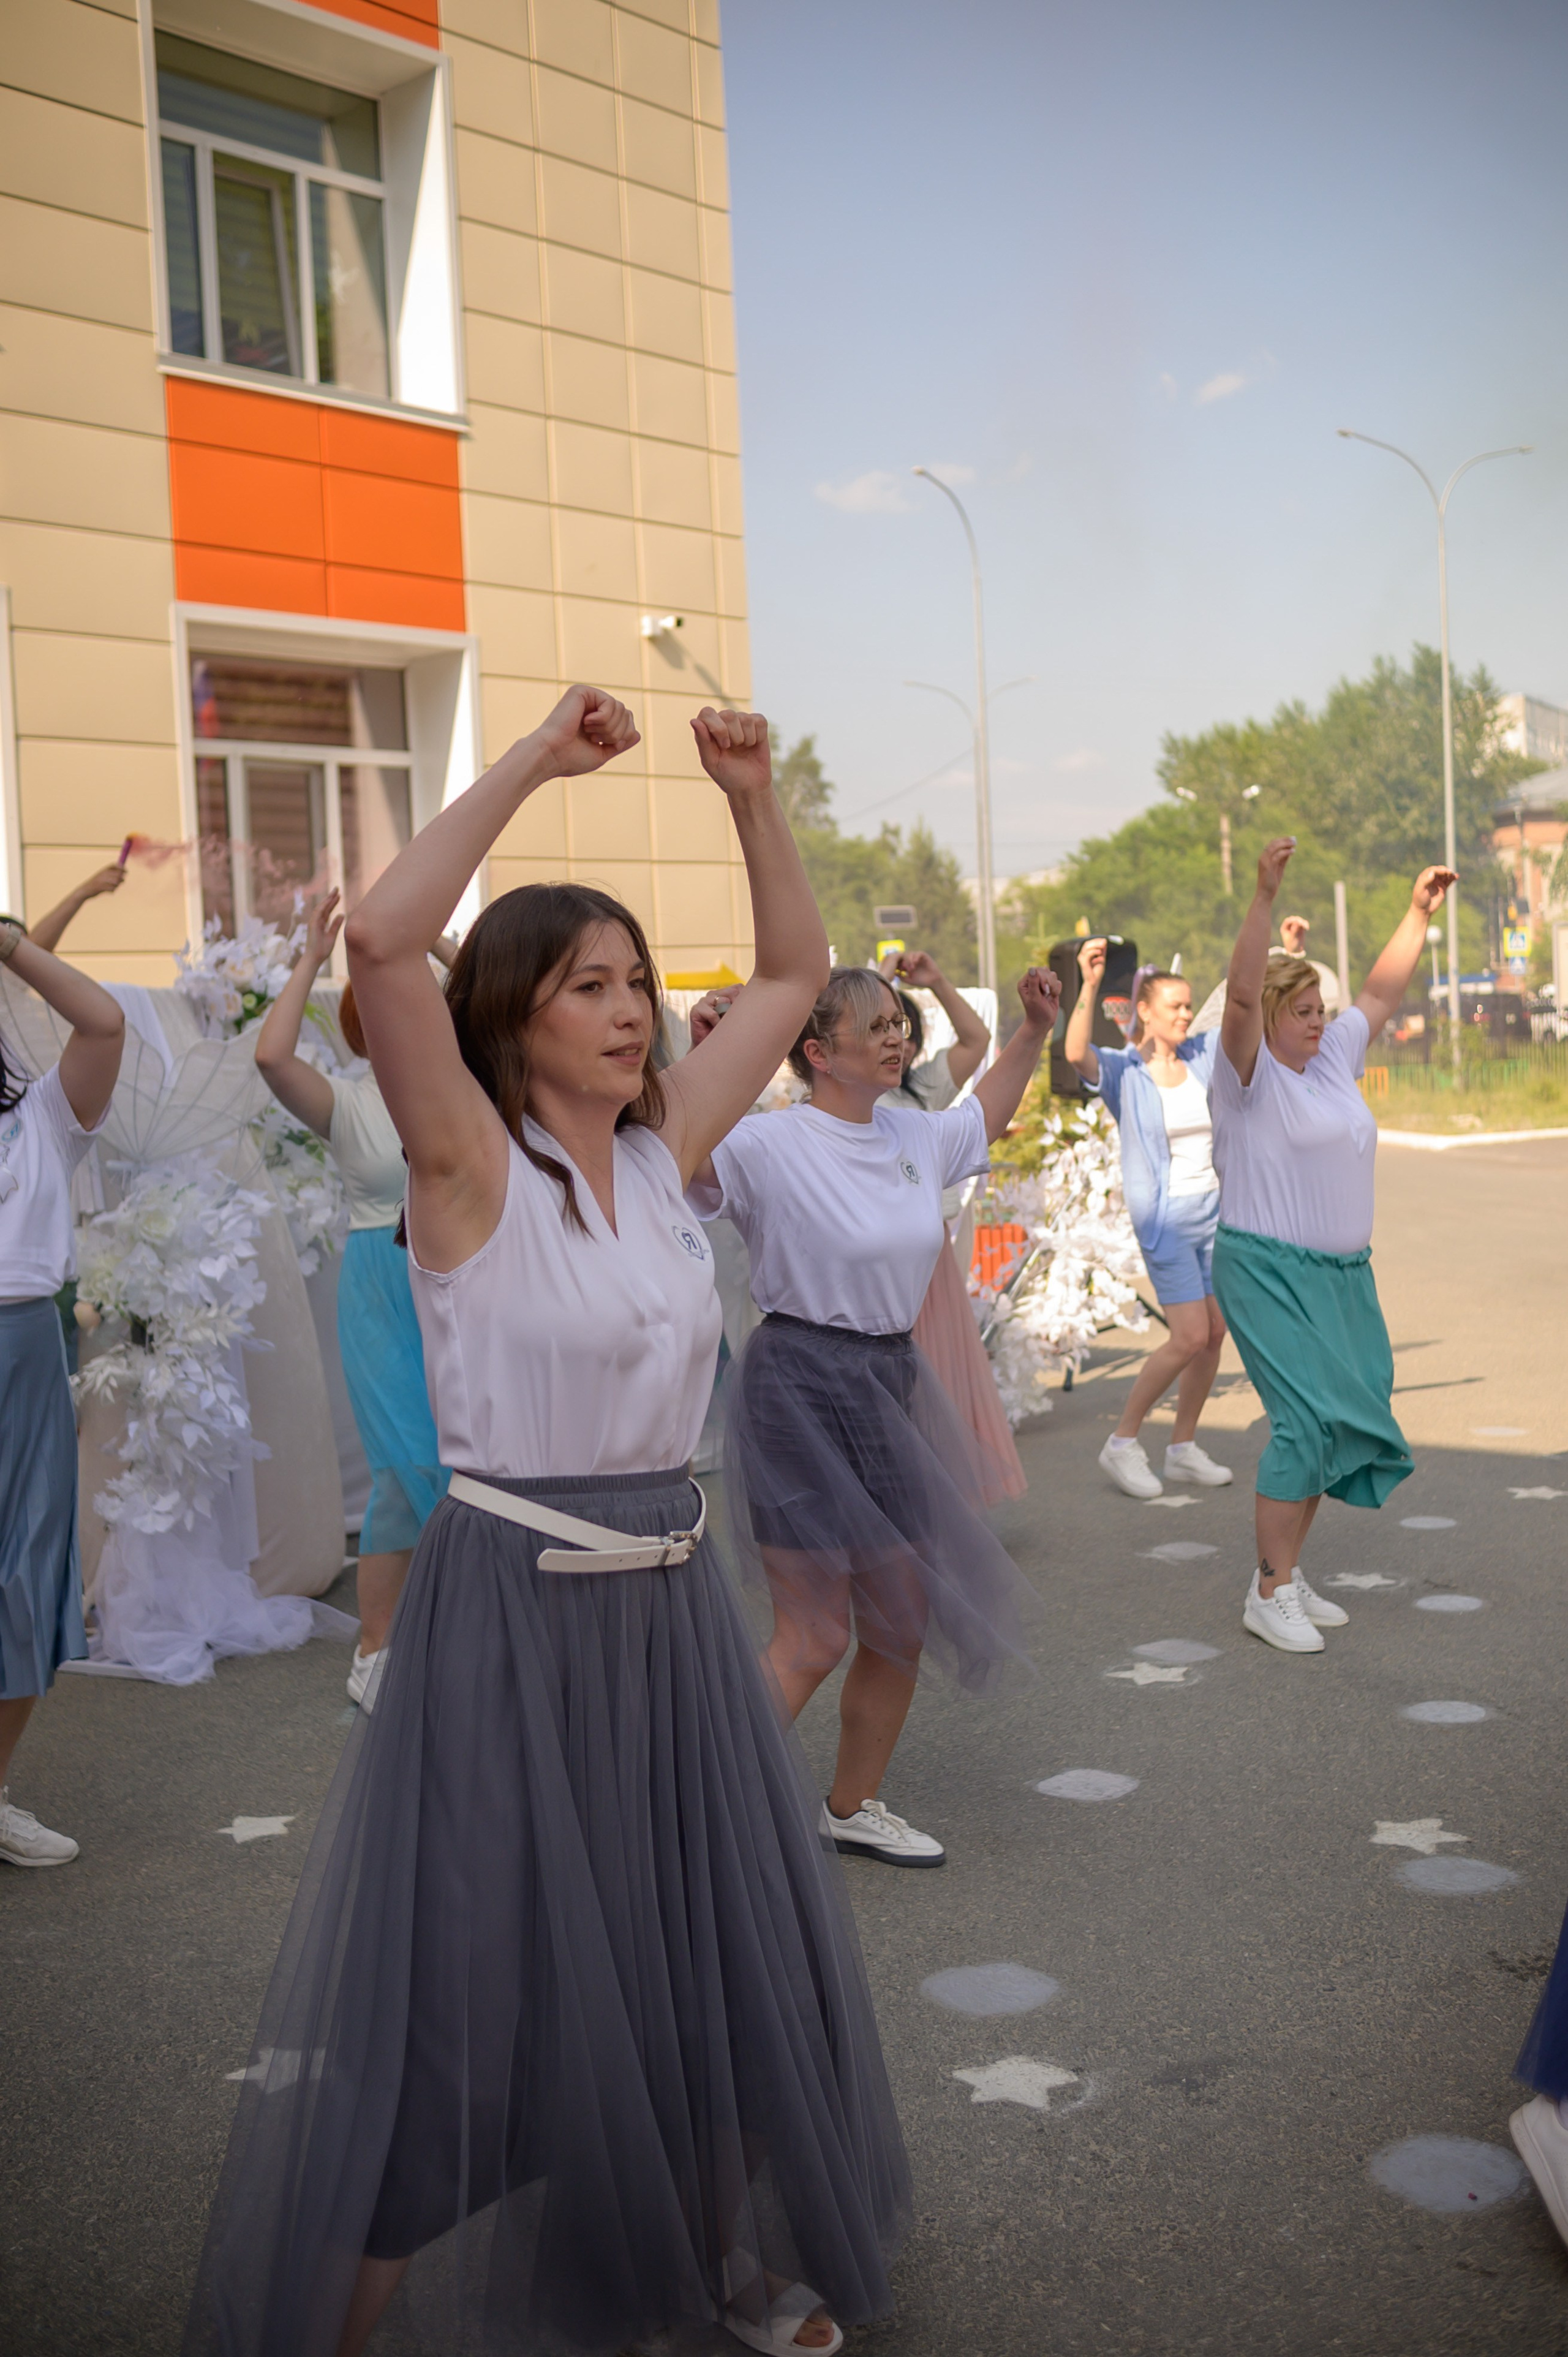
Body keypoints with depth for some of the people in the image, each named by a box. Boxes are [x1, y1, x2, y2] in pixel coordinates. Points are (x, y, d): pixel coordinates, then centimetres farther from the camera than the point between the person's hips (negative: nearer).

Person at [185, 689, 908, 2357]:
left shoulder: (664, 1151, 5)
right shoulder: (473, 1165, -11)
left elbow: (794, 972, 14)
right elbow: (382, 941, -27)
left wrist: (752, 800, 3)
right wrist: (534, 762, -21)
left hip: (670, 1604, 6)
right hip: (508, 1610, -6)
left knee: (714, 1960, 17)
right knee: (460, 2001, 3)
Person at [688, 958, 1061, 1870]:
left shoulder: (914, 1134, 8)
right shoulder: (770, 1145, -15)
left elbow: (983, 1116, 29)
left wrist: (1034, 1032, 22)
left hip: (892, 1384, 8)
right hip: (801, 1386, -8)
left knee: (904, 1622, 13)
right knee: (815, 1639, -9)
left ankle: (854, 1806, 33)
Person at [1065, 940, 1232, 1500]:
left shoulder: (1204, 1054, 5)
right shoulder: (1121, 1071, -10)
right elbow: (1076, 1052, -31)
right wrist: (1090, 986, -43)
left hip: (1216, 1212, 6)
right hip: (1164, 1218, -6)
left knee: (1216, 1332, 7)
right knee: (1190, 1337, -10)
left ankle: (1183, 1448, 21)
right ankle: (1123, 1442, 6)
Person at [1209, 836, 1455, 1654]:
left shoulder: (1331, 1059, 13)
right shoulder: (1250, 1072, -8)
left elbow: (1381, 994, 24)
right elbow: (1241, 993, -25)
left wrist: (1419, 913, 22)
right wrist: (1265, 896, -32)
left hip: (1343, 1273, 8)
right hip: (1268, 1271, -8)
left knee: (1345, 1416, 8)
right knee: (1308, 1417, -15)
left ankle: (1286, 1572, 19)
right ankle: (1268, 1594, -7)